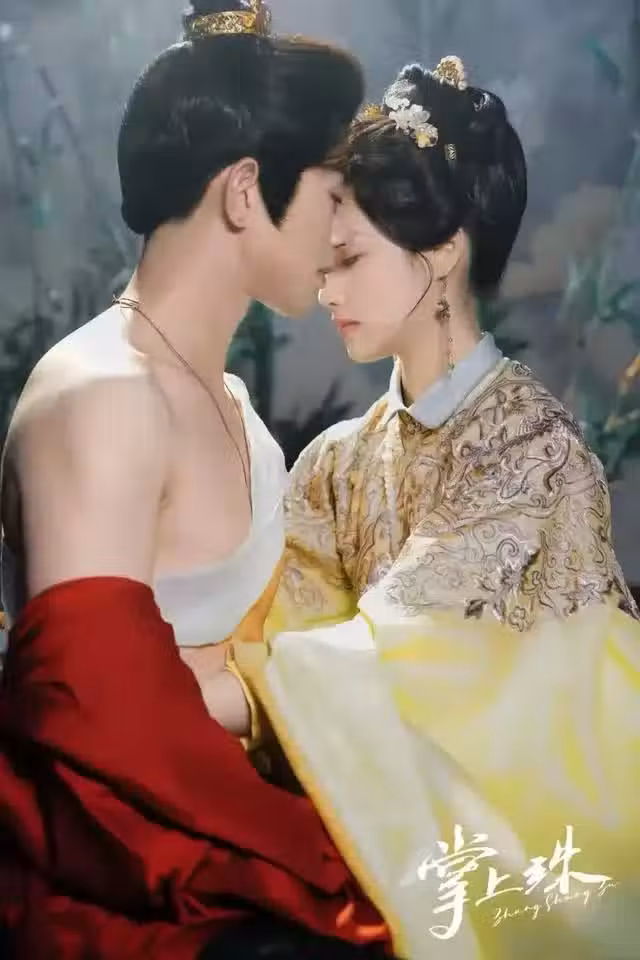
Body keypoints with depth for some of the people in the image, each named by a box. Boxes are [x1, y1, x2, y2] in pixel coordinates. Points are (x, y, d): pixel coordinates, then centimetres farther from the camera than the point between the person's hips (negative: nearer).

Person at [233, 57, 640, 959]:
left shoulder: (531, 444, -20)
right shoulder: (339, 460, -1)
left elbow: (370, 654, -25)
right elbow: (279, 636, -7)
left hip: (516, 843, -5)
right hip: (388, 843, 5)